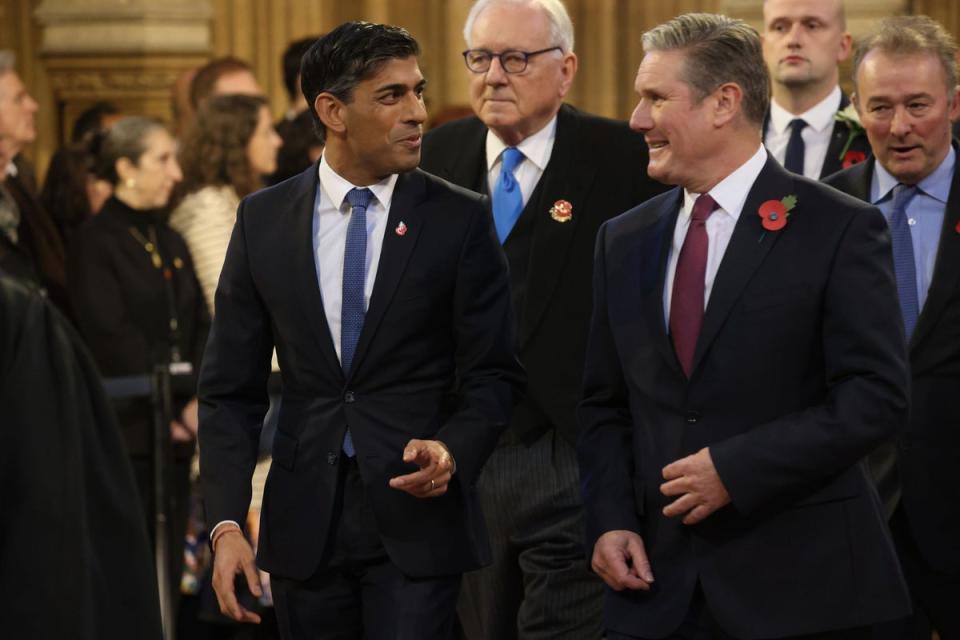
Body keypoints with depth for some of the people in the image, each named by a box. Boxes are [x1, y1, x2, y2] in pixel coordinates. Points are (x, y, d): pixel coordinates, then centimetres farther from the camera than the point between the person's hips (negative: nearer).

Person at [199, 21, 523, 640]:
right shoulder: (264, 219, 3)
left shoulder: (460, 219, -2)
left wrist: (452, 451, -19)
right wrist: (227, 523, -5)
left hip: (417, 515, -2)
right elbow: (231, 388, 4)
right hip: (305, 520, 2)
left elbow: (492, 374, 1)